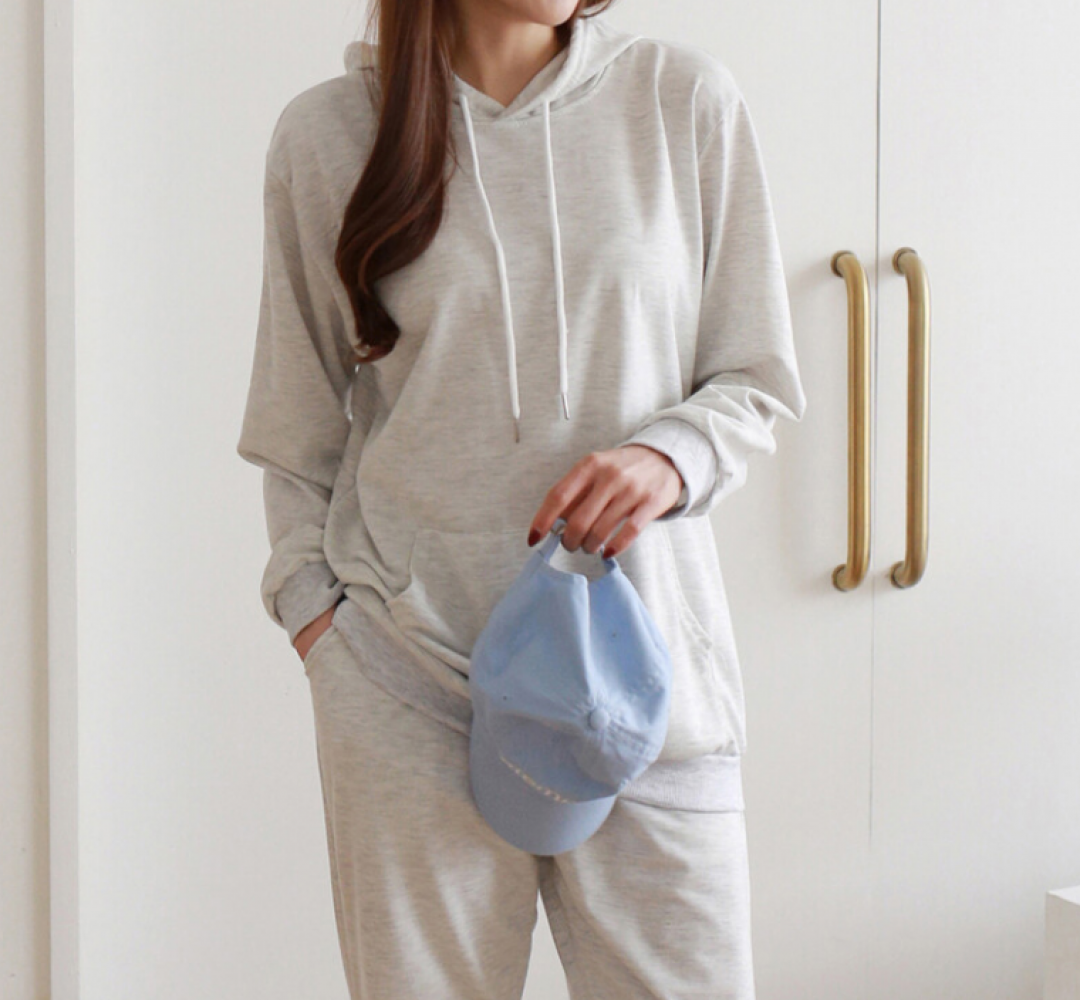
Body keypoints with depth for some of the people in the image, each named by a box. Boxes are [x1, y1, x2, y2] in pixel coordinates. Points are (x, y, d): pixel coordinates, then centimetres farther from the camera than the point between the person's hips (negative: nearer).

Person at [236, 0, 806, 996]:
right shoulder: (327, 131, 4)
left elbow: (757, 381, 7)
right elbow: (300, 427, 12)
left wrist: (670, 455, -13)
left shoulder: (685, 96, 3)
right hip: (406, 672, 0)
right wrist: (310, 598, 2)